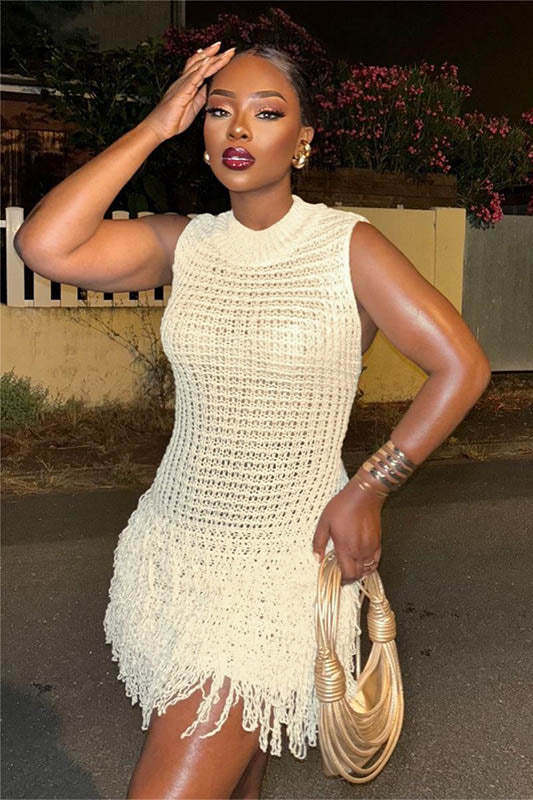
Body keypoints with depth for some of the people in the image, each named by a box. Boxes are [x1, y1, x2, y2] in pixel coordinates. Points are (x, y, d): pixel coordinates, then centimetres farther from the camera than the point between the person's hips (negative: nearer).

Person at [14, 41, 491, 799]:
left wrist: (370, 488, -11)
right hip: (173, 545, 5)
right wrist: (155, 127, -10)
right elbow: (44, 247, -13)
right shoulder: (183, 243, 1)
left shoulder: (348, 246, -8)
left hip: (281, 564, -4)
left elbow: (462, 366, -8)